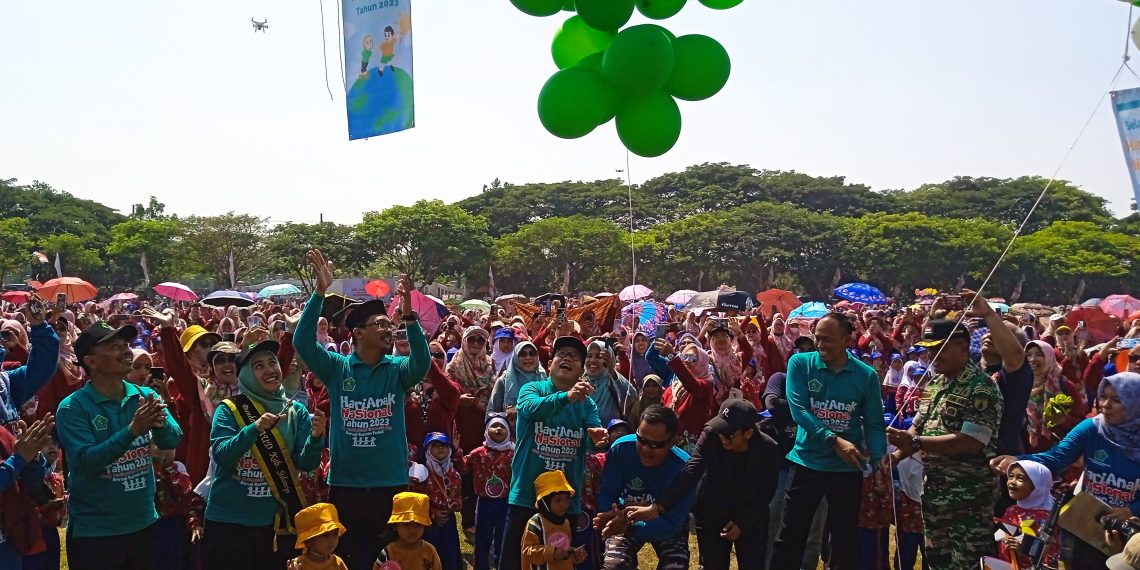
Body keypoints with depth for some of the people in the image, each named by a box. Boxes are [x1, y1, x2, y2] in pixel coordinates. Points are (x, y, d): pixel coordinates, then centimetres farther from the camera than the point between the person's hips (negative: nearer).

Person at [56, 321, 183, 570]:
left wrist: (159, 423, -29)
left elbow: (172, 440, -8)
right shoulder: (73, 407, -11)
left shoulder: (145, 396, 1)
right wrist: (133, 430, -31)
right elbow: (86, 461, -21)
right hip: (94, 532, -4)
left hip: (144, 524, 4)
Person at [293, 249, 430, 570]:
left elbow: (422, 362, -20)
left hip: (391, 484, 1)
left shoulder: (397, 370, 1)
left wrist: (409, 314, -34)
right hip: (345, 485, -1)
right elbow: (302, 342, -14)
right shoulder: (336, 368, 0)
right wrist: (320, 293, -25)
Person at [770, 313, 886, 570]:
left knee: (846, 539, 12)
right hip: (806, 463, -1)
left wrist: (878, 464, -16)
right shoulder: (800, 363, -6)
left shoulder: (866, 375, -3)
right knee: (790, 537, 5)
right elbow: (798, 410, -14)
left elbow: (874, 424, -1)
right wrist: (834, 440, -24)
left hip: (848, 469, 1)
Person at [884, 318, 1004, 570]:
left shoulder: (982, 388, -16)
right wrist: (898, 454, -4)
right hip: (934, 490, 8)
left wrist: (915, 442, -26)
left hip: (969, 496, -8)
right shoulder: (934, 384, 11)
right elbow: (918, 426, 15)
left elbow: (970, 442, -25)